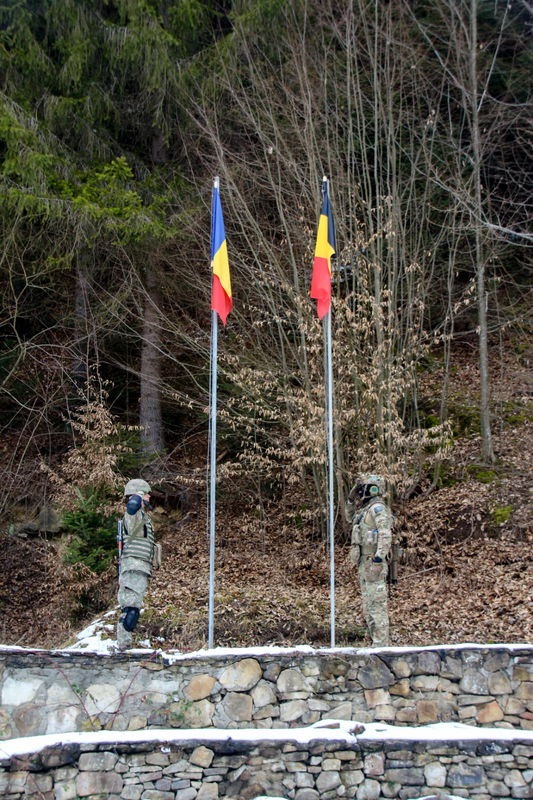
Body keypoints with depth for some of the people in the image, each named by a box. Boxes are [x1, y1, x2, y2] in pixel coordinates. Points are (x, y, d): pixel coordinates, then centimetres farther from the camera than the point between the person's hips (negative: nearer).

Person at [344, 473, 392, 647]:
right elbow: (349, 517, 34)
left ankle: (381, 644, -6)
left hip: (374, 563, -10)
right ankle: (377, 642, 19)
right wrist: (352, 498, 19)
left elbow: (385, 535, -23)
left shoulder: (378, 507, -13)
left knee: (377, 604, -8)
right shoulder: (366, 508, 17)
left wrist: (378, 559, -29)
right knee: (368, 606, 13)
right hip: (364, 565, 10)